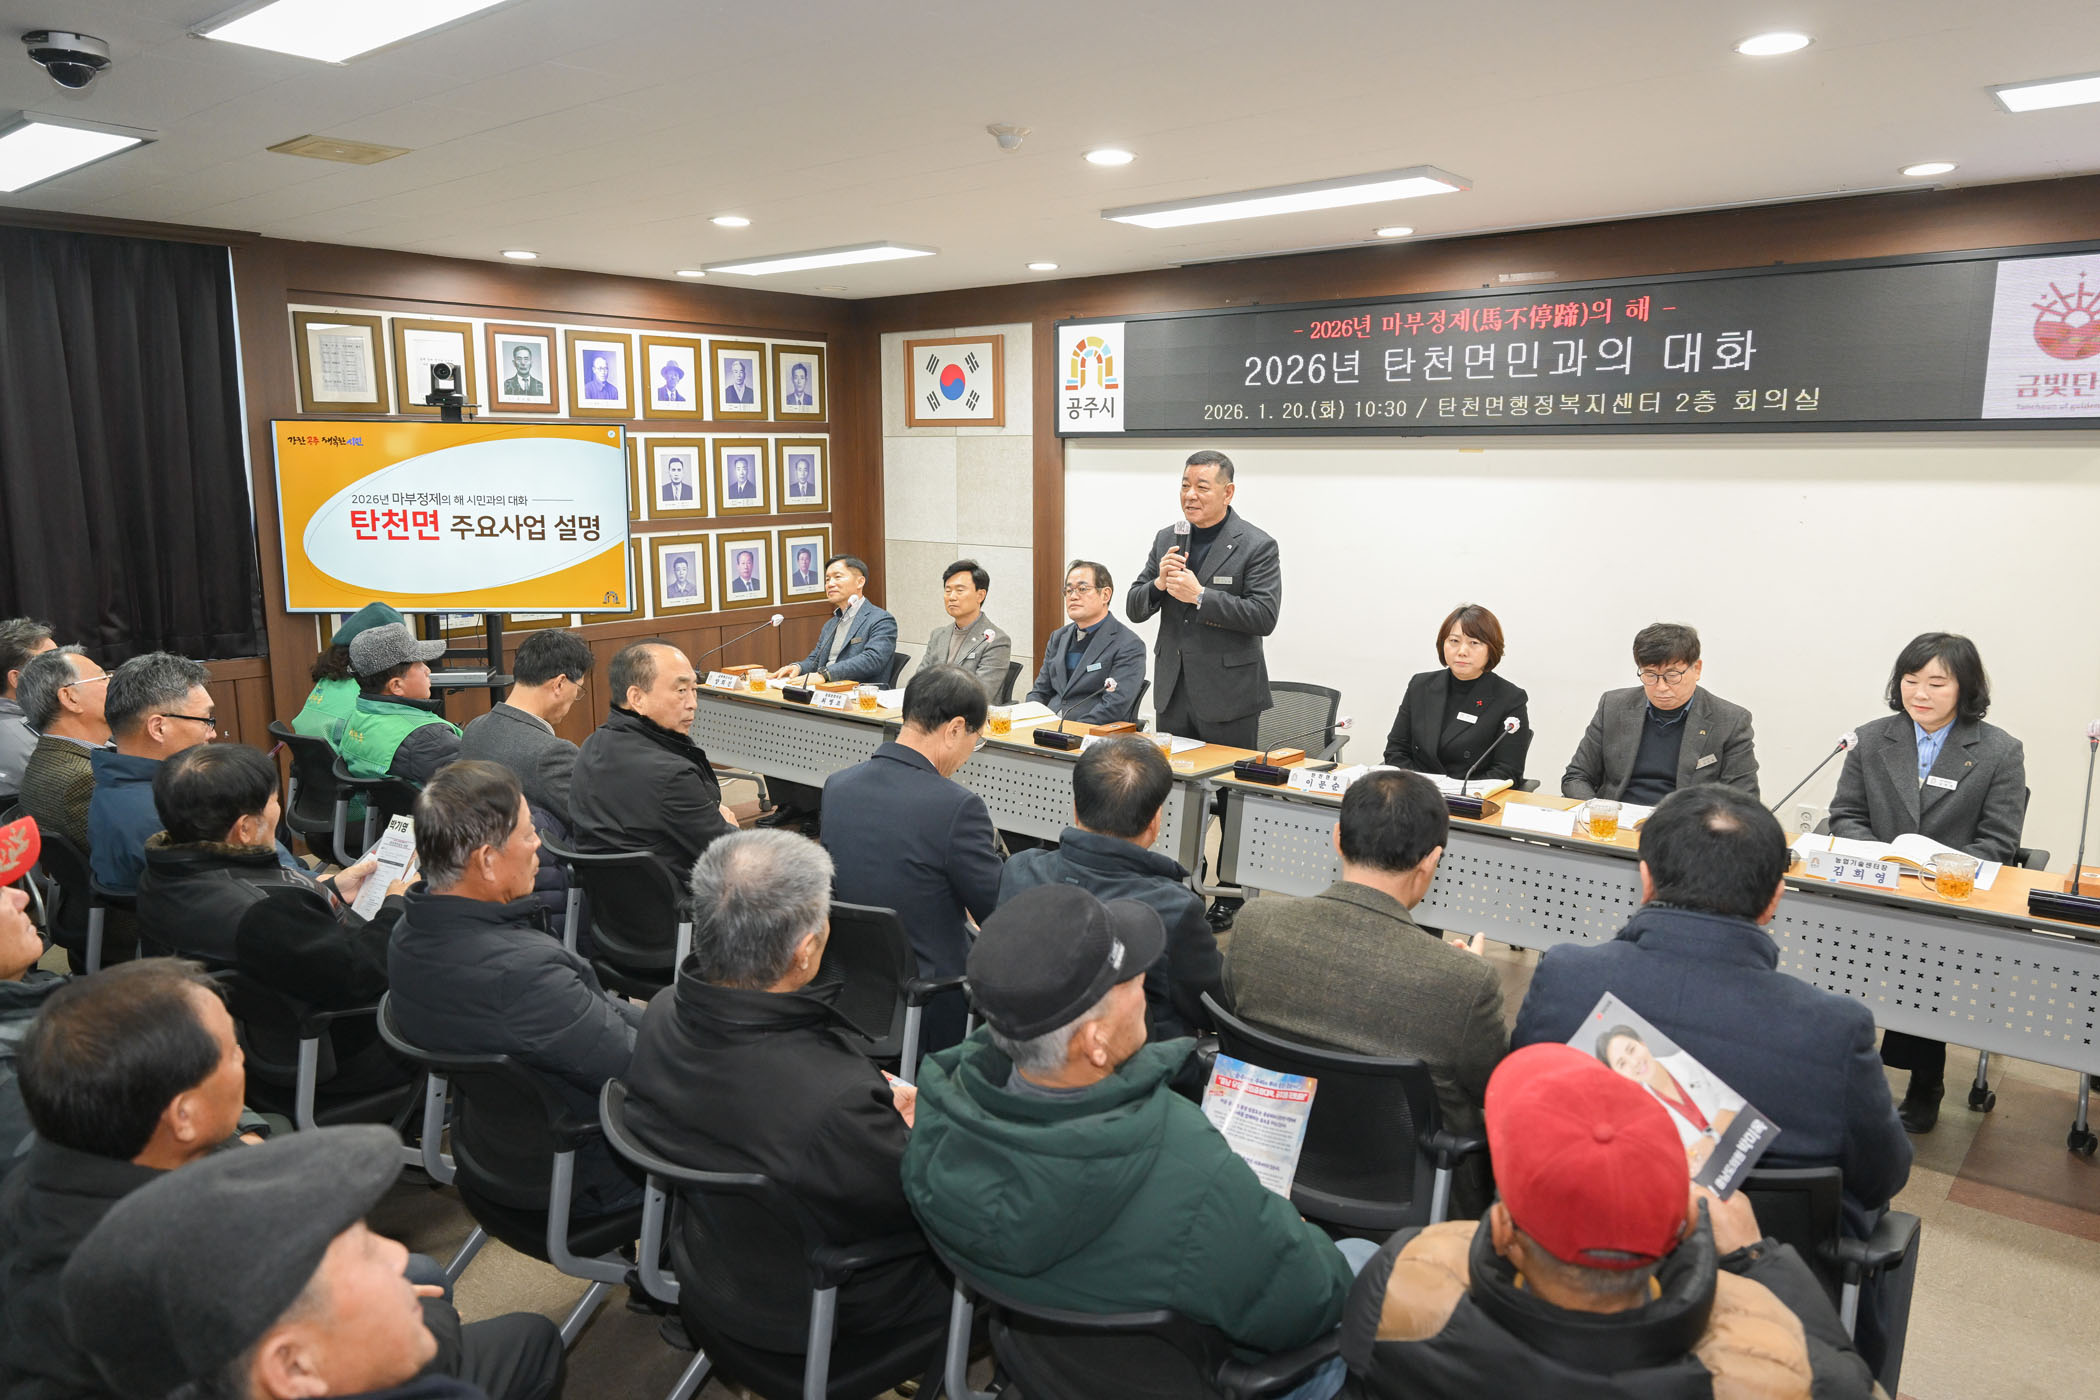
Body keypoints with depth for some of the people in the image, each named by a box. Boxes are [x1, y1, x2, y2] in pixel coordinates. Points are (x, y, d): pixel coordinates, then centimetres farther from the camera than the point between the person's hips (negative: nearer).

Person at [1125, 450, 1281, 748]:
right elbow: (1134, 610, 9)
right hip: (1172, 694, 5)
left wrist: (1200, 596, -21)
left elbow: (1265, 618, -17)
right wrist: (1159, 584, -12)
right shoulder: (1166, 539, 9)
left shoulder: (1258, 546, -7)